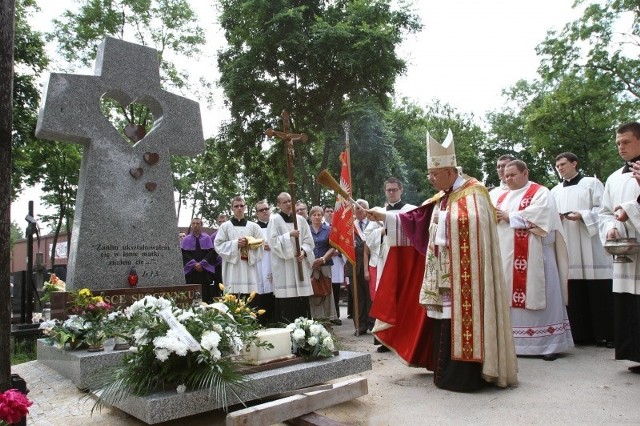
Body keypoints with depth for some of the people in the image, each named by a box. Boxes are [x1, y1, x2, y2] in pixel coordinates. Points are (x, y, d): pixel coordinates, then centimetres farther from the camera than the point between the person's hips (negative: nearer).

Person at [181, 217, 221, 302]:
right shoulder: (186, 239, 8)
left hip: (205, 271, 0)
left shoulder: (207, 238, 6)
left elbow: (211, 252, -1)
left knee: (206, 294, -3)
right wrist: (194, 264, -12)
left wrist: (201, 263, -12)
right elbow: (184, 254, 0)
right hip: (191, 271, 0)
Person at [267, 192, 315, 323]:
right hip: (283, 264, -4)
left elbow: (308, 240, 9)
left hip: (300, 262, 4)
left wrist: (304, 251, -8)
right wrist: (289, 235, -16)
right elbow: (272, 240, -8)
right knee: (286, 298, -7)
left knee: (302, 297, 3)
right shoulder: (274, 219, 0)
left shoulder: (300, 219, 11)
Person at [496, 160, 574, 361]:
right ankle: (512, 341, 13)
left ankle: (549, 343, 5)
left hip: (533, 257, -6)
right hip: (507, 257, 6)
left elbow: (539, 216, -17)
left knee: (537, 296, -3)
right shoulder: (502, 197, 20)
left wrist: (509, 216, -11)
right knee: (511, 297, 6)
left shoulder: (540, 193, 0)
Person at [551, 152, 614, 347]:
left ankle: (605, 334, 5)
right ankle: (581, 334, 9)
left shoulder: (592, 183, 6)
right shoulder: (555, 191, 17)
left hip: (591, 246, -3)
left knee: (599, 292, -3)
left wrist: (582, 216, -16)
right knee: (575, 293, 2)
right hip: (567, 249, 4)